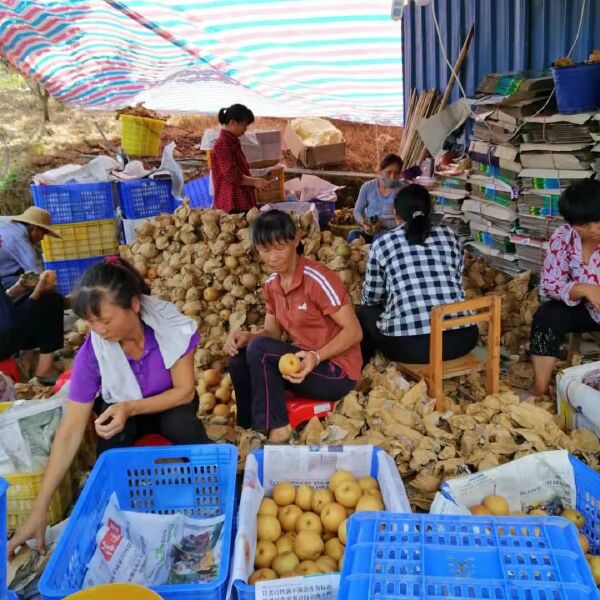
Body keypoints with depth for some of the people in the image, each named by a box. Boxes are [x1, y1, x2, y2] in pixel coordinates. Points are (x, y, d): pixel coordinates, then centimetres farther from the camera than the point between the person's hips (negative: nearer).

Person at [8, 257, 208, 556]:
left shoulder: (171, 325, -30)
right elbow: (70, 431, -25)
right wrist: (39, 509, -28)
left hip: (170, 404, 0)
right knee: (113, 438, -34)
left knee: (181, 426, -35)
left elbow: (185, 391, -21)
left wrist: (131, 407, -38)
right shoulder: (92, 352, -27)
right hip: (119, 407, 1)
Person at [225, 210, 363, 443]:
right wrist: (246, 336, -12)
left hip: (337, 371, -7)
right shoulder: (271, 284, 3)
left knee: (259, 349, -24)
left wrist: (316, 356, -33)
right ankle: (248, 427, 7)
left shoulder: (317, 279, -20)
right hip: (303, 361, 7)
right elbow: (272, 332, 9)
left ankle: (277, 428, -11)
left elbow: (353, 332, -19)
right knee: (238, 356, -7)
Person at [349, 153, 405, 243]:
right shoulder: (368, 187, 4)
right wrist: (363, 223, -14)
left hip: (390, 231, -2)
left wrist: (382, 224, -23)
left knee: (379, 238, -37)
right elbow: (357, 210, 8)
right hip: (369, 231, 2)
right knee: (353, 234, -30)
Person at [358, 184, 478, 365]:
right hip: (461, 338, 3)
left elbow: (370, 298, 14)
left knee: (365, 313, 26)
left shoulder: (382, 244, 5)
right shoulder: (450, 236, 12)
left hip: (408, 344, -3)